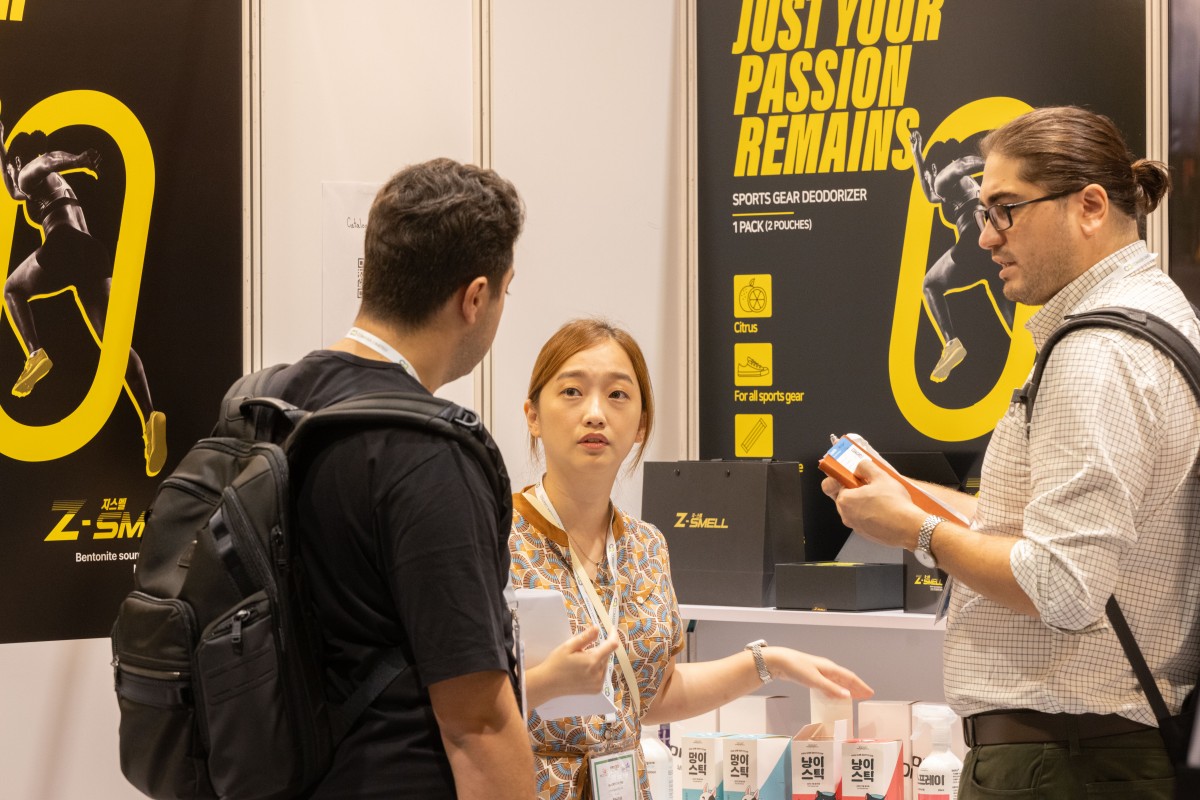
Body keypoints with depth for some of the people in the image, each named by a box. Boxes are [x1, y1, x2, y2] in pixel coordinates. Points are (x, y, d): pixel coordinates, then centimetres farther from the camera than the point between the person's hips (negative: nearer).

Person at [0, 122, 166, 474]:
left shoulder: (32, 172, 14)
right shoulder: (51, 184, 36)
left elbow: (48, 161, -10)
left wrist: (77, 160, -30)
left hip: (64, 246, -6)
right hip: (93, 251, 6)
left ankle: (35, 353, -4)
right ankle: (150, 415, -29)